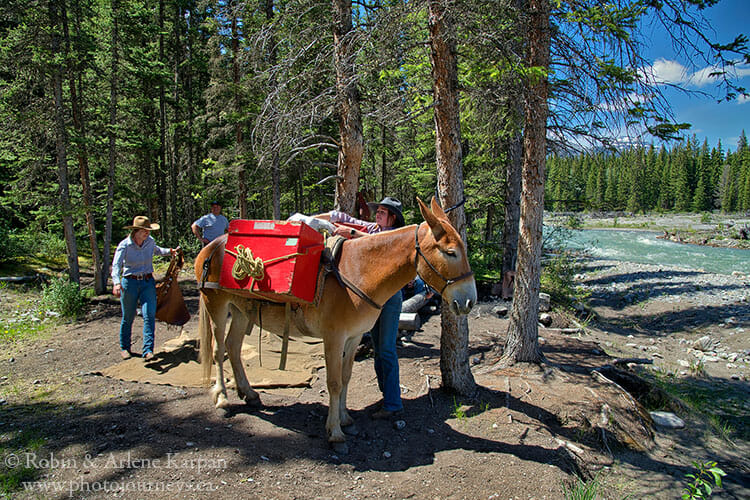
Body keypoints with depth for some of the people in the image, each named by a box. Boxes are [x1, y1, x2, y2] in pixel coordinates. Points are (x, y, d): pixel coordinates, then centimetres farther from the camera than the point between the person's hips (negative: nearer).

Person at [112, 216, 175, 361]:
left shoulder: (150, 241, 0)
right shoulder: (124, 245, -13)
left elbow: (156, 250, 25)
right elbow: (116, 265, -25)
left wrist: (169, 251, 8)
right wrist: (116, 283, -41)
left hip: (148, 282, 2)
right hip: (129, 283, -2)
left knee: (149, 315, -11)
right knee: (128, 318, 10)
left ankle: (148, 350, -11)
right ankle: (124, 347, 31)